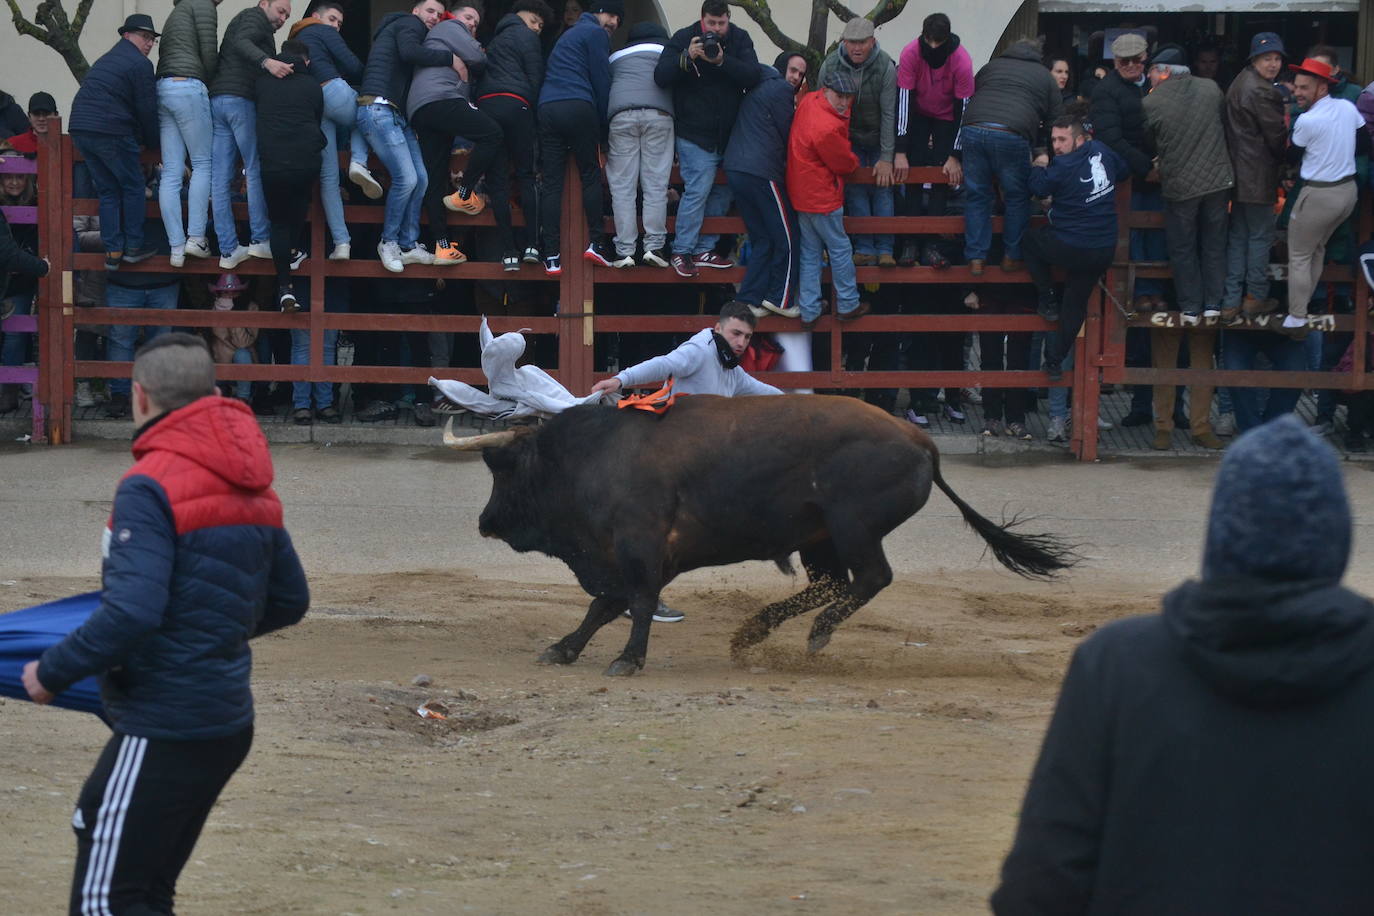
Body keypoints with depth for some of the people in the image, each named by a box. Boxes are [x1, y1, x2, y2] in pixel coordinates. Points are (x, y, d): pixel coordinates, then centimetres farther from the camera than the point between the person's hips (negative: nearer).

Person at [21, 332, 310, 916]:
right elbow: (289, 601, 19)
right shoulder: (249, 489, 10)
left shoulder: (150, 486, -16)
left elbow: (132, 611, -26)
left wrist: (52, 673, -13)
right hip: (227, 721, 9)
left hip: (163, 731, -9)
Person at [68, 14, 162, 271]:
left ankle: (113, 251, 9)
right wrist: (153, 142, 10)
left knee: (108, 191, 14)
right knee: (133, 187, 5)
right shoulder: (140, 64, -3)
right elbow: (147, 110, -5)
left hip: (80, 130, 8)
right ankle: (133, 246, 5)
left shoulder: (105, 60, 25)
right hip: (111, 131, -8)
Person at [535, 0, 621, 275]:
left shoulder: (569, 34, 31)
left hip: (547, 108, 6)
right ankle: (595, 243, -3)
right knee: (590, 175, 4)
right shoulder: (597, 34, 6)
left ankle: (551, 256, -7)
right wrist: (605, 124, 8)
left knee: (551, 182, 0)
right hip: (578, 107, -6)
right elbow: (602, 82, 1)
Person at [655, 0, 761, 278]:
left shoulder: (740, 40, 1)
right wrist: (687, 58, -29)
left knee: (722, 192, 7)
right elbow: (661, 77, -14)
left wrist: (722, 61, -27)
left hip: (729, 133, 4)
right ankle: (681, 252, -6)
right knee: (698, 189, -13)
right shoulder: (683, 39, -5)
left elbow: (752, 76, -13)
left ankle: (704, 250, 16)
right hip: (694, 133, -4)